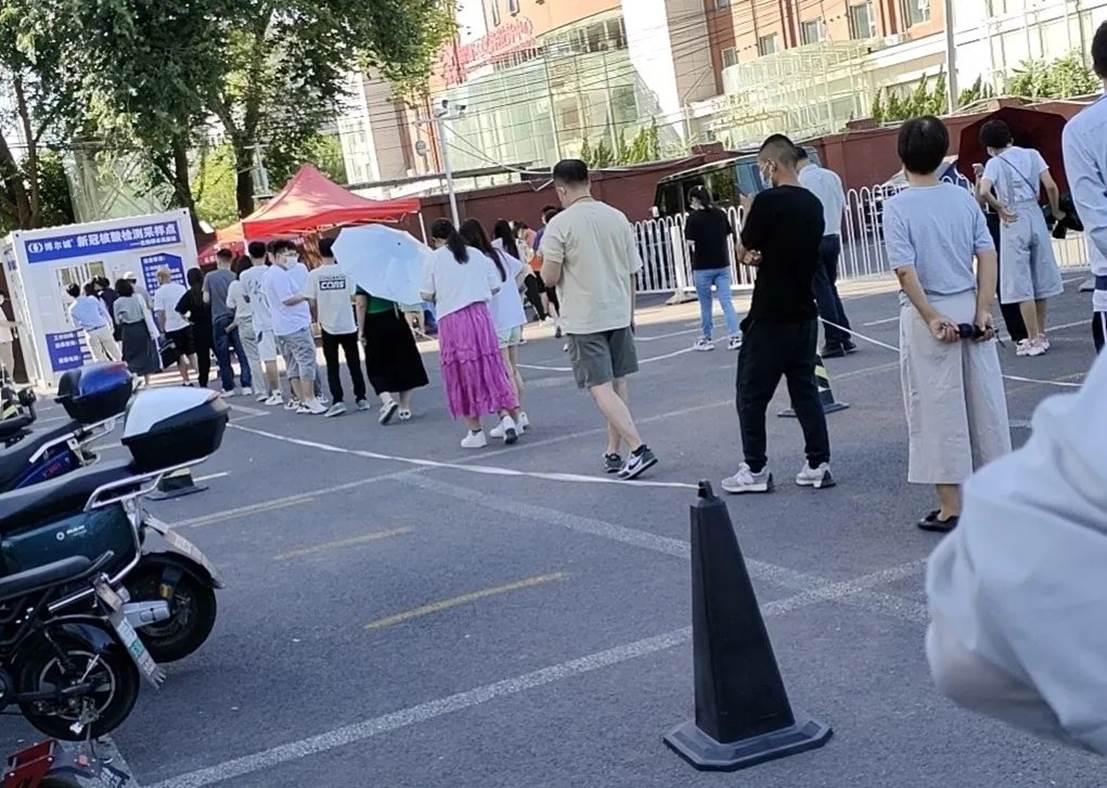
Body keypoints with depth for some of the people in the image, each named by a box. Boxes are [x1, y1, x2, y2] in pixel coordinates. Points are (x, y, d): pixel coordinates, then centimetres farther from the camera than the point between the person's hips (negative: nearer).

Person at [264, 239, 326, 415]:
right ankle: (309, 400, -11)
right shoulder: (280, 275, -15)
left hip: (284, 327, 11)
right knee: (307, 360, -10)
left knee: (294, 364, 10)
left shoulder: (272, 274, 18)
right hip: (295, 326, -11)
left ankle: (301, 400, 13)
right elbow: (288, 300, -20)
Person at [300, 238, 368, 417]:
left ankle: (337, 401, -5)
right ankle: (361, 398, 16)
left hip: (328, 326, -1)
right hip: (348, 325, 1)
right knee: (354, 363, 12)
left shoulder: (314, 274, -7)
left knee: (332, 366, 5)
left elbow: (312, 301, -6)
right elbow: (353, 297, -4)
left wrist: (318, 318, 12)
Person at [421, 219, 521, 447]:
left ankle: (476, 432, 7)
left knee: (462, 376, 4)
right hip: (479, 315, 3)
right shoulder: (477, 254, 7)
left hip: (451, 320, -3)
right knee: (490, 370, 8)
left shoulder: (434, 259, -2)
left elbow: (427, 295, -2)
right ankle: (508, 418, -4)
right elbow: (495, 287, 8)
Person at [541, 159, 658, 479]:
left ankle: (638, 449, -14)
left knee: (601, 388, -4)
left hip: (585, 320, -5)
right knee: (619, 383, 14)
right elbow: (632, 272, 10)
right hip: (619, 313, 6)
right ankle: (613, 452, 20)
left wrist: (544, 263, 10)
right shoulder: (617, 217, 5)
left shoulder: (559, 224, -12)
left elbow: (550, 278, -12)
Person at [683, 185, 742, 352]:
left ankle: (707, 339, 18)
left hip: (702, 267, -3)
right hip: (723, 264, 4)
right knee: (727, 302, 4)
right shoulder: (721, 214, 4)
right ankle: (735, 336, -5)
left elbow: (690, 242, -11)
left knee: (705, 306, 9)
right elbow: (728, 236, 9)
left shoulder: (694, 217, -9)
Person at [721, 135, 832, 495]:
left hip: (770, 318, -7)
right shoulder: (814, 204, 8)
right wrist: (761, 258, 1)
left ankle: (755, 470, 9)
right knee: (805, 390, 13)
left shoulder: (768, 201, -16)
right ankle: (818, 465, 12)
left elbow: (744, 251, -6)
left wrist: (750, 234, 9)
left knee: (752, 394, 4)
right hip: (804, 314, 7)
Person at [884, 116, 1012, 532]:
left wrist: (932, 317, -12)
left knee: (939, 412, 3)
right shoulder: (964, 198, 3)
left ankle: (951, 509, 8)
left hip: (927, 314, -4)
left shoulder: (897, 207, -10)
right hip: (968, 308, 4)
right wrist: (983, 309, -5)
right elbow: (988, 255, -3)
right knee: (983, 401, 13)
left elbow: (906, 270, -16)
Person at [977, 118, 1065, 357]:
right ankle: (1040, 335, 22)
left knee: (1021, 284, 0)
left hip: (1013, 221, -4)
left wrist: (1001, 210, -7)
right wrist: (1056, 212, 11)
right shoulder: (1032, 154, 6)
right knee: (1040, 278, 14)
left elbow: (983, 192, -21)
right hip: (1035, 215, 4)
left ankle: (1034, 340, 0)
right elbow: (1051, 186, -3)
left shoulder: (994, 163, -3)